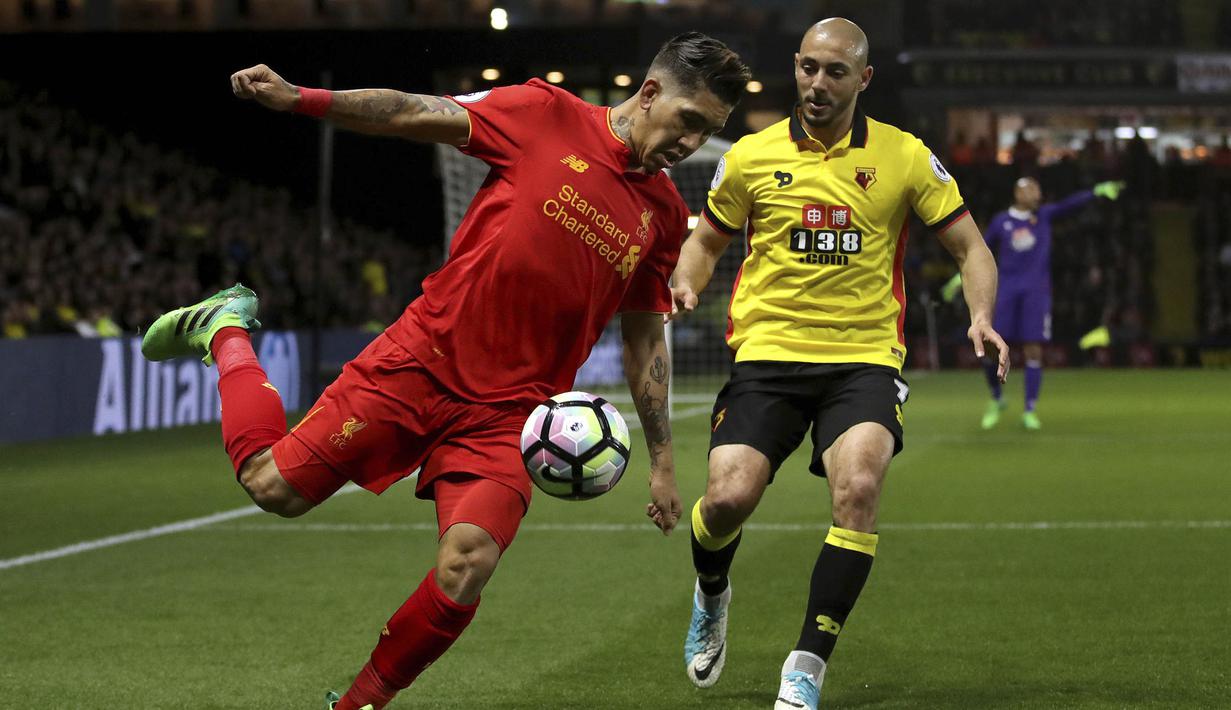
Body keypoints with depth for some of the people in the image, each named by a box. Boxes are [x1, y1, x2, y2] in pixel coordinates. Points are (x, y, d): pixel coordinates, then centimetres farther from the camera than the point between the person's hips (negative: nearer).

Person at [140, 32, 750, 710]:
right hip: (425, 356, -3)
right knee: (274, 486, -1)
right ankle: (225, 330, 28)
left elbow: (645, 341, 17)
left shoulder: (663, 215, 9)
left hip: (509, 412, 3)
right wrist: (298, 98, -14)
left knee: (465, 569, -20)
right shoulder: (549, 116, -3)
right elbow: (413, 113, -3)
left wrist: (661, 462, 16)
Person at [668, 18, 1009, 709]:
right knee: (728, 497, -19)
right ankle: (712, 596, 20)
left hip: (864, 357, -1)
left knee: (859, 484, -28)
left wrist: (982, 317, -11)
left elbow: (971, 246, 8)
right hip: (768, 352, 1)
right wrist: (685, 286, -2)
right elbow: (707, 241, 20)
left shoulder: (905, 156, 2)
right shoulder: (751, 156, 5)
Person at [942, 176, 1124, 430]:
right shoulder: (1001, 222, 6)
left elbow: (1070, 204, -7)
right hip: (1007, 292, 0)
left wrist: (1098, 191, -20)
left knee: (1034, 352, -5)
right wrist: (960, 277, 15)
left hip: (1036, 293, 0)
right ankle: (996, 400, 19)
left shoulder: (1044, 215, 6)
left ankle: (1029, 412, 3)